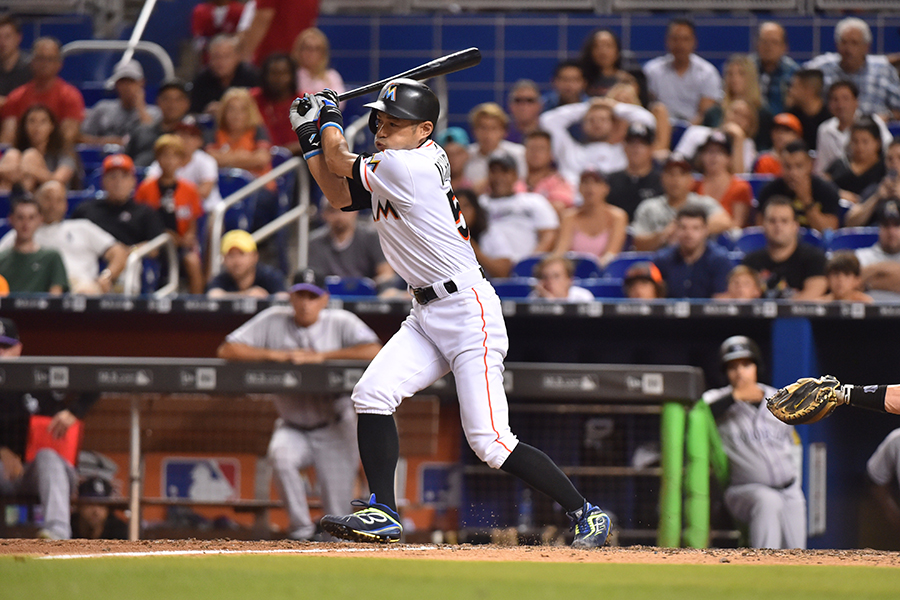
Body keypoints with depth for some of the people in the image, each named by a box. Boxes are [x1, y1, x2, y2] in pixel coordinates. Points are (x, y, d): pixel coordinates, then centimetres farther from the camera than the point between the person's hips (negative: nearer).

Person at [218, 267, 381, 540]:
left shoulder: (341, 322, -8)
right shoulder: (274, 321, -4)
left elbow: (374, 351, -25)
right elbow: (226, 350, -10)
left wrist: (321, 356, -27)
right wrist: (275, 355, -22)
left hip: (334, 428, -1)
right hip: (292, 428, 1)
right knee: (280, 454, -33)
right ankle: (301, 526, -17)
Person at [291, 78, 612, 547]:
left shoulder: (408, 167, -17)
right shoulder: (386, 170, 11)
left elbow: (340, 164, -5)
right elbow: (339, 195, 22)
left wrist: (331, 120, 13)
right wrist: (310, 135, 15)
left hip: (468, 310, -10)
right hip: (428, 316, 10)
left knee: (489, 441, -11)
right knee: (371, 395, -6)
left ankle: (585, 513, -1)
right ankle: (382, 513, -1)